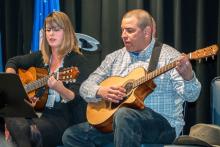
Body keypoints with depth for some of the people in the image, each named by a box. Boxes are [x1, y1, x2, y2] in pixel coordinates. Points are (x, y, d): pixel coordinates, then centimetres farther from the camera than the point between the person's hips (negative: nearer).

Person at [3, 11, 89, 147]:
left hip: (65, 118, -5)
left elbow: (77, 99, -14)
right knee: (11, 118, -28)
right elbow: (12, 62, 26)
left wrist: (59, 88, -36)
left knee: (30, 130, -34)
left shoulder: (78, 60, -4)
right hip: (41, 113, 5)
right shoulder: (41, 56, 13)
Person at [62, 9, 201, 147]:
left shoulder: (169, 56, -4)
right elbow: (86, 86, 12)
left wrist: (188, 77, -37)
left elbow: (191, 95, -14)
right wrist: (100, 91, -11)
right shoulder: (115, 57, 12)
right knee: (72, 135, -10)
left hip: (163, 125, -5)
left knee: (124, 115, -36)